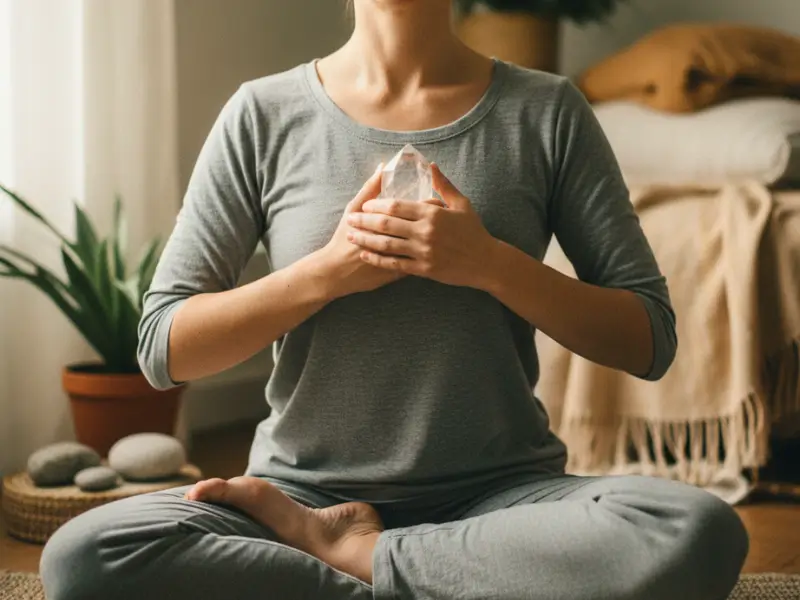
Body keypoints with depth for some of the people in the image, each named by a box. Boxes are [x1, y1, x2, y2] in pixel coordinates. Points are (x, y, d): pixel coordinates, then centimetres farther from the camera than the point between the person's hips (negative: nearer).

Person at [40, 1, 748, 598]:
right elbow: (165, 348, 0)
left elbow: (649, 339, 1)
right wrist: (327, 270, -14)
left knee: (701, 533, -30)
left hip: (501, 493, 1)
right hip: (304, 490, 0)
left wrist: (491, 264, -14)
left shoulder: (546, 112, 1)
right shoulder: (265, 115, 2)